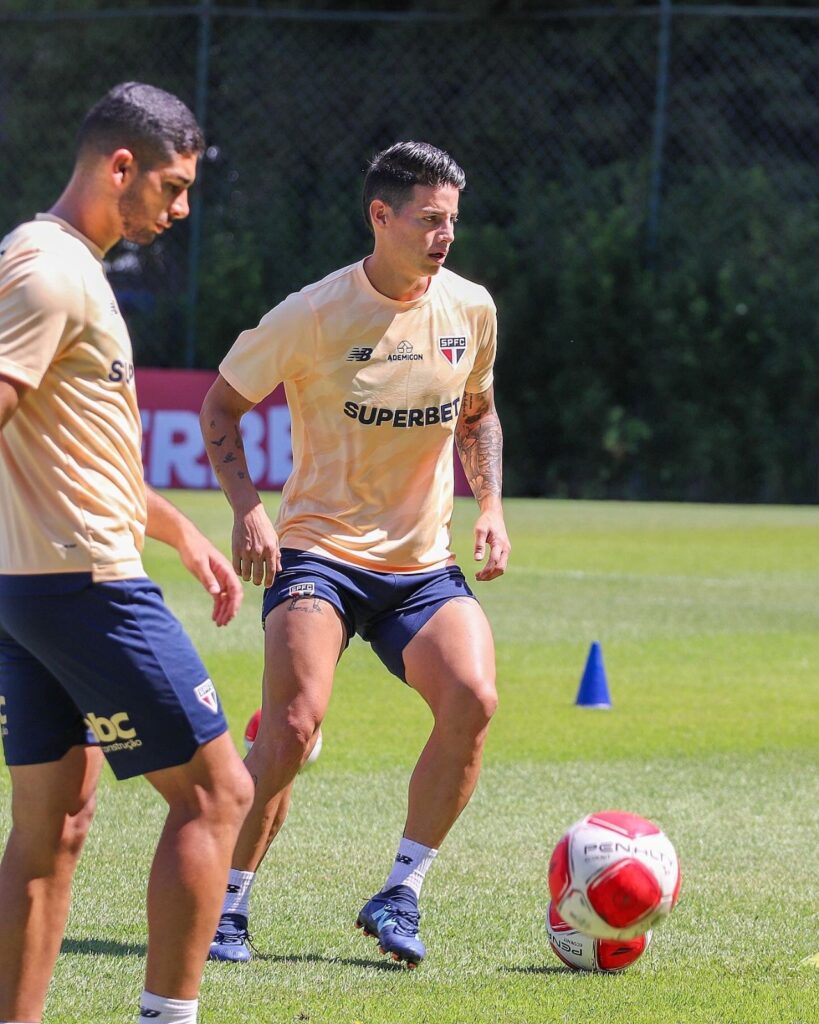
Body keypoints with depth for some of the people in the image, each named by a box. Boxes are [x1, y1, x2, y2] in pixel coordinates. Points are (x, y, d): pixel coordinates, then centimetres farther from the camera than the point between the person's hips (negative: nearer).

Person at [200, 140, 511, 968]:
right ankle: (226, 905, -4)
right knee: (293, 724, -22)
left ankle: (399, 895, -5)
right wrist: (246, 509, -13)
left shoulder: (470, 309, 3)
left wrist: (490, 506, 5)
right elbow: (221, 404, 1)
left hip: (422, 565, 4)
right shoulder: (313, 316, -10)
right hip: (319, 552, -4)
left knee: (473, 700, -20)